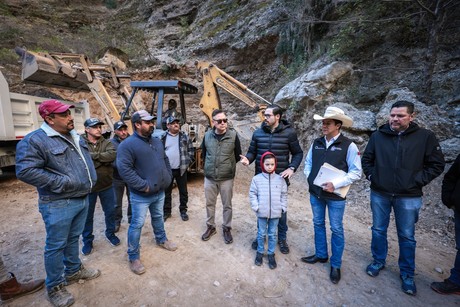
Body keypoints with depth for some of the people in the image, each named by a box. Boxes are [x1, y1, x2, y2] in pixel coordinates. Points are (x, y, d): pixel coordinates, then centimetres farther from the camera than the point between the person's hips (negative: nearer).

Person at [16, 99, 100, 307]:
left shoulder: (76, 137, 10)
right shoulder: (34, 140, -16)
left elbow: (87, 161, 22)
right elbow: (25, 171, -24)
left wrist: (90, 180, 10)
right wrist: (62, 182, -23)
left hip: (83, 199, 7)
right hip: (58, 205, -7)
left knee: (73, 238, 22)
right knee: (56, 246, 9)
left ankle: (73, 271, 42)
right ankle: (55, 287, 28)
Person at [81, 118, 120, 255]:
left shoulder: (107, 143, -1)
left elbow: (112, 155, -20)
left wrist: (93, 155, -24)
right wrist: (102, 160, -20)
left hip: (106, 185, 2)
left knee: (110, 212, 16)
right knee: (87, 215, 15)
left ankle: (110, 233, 39)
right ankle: (87, 241, 35)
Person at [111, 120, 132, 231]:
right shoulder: (111, 143, -8)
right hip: (117, 178, -1)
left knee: (132, 200, 17)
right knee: (117, 202, 14)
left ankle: (132, 219, 37)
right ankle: (117, 222, 34)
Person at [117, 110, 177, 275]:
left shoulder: (157, 141, 8)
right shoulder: (127, 145, -17)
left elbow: (165, 160, 17)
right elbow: (124, 169, -24)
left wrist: (168, 177, 6)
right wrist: (144, 185, -23)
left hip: (160, 191, 7)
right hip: (141, 195, -7)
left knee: (158, 217, 24)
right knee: (137, 224, 6)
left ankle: (161, 239, 46)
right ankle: (133, 257, 23)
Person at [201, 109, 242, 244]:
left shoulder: (233, 135, -9)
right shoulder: (207, 135, -3)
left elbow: (238, 155, 2)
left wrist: (229, 165, 8)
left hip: (227, 178, -2)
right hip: (209, 177, 2)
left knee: (227, 205, 12)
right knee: (210, 204, 16)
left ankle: (227, 228, 32)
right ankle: (211, 227, 36)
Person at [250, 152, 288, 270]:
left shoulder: (280, 179, -2)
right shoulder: (257, 178, -6)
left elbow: (284, 195, 5)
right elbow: (252, 194, -2)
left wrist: (283, 207, -1)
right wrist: (256, 207, -8)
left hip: (275, 213, 1)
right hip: (262, 212, -1)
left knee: (272, 234, 15)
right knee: (261, 234, 15)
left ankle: (271, 253, 32)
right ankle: (260, 252, 34)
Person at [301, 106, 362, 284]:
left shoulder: (349, 146, -12)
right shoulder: (316, 143, 3)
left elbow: (356, 172, -12)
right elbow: (308, 163, 13)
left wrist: (335, 184, -21)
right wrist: (309, 177, -2)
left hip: (335, 196, -4)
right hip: (315, 193, 5)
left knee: (336, 229, 10)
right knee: (318, 224, 18)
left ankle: (336, 265, 29)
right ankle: (320, 255, 39)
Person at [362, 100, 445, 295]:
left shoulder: (425, 137, -5)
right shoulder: (378, 135, -2)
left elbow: (437, 164, -1)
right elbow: (366, 159, 9)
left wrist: (417, 181, -8)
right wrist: (371, 176, -1)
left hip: (408, 197, -1)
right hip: (379, 194, 1)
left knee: (407, 236, 12)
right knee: (378, 231, 14)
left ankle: (407, 274, 32)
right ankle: (378, 262, 35)